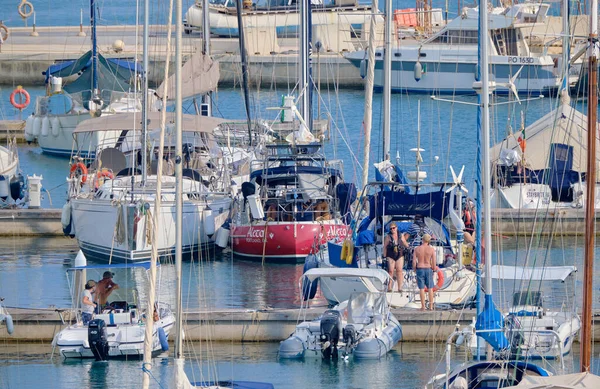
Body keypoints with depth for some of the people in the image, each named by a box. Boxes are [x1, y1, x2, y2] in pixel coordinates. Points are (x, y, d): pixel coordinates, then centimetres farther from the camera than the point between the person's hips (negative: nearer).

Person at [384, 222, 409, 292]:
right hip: (391, 256, -2)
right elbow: (385, 246, 3)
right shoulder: (388, 237, 2)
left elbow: (406, 245, 19)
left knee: (399, 271, -1)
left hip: (400, 255, 2)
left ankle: (400, 288, 1)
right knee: (391, 271, -6)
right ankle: (389, 288, -3)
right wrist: (385, 256, -3)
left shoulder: (401, 236, 8)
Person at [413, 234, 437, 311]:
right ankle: (431, 306, 7)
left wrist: (414, 269, 10)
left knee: (421, 288, 3)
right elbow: (434, 262, -5)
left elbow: (414, 262, -6)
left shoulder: (417, 249, -6)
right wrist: (434, 269, 10)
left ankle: (423, 306, 2)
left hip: (420, 269, 0)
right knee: (430, 288, 8)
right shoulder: (431, 249, -7)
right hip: (428, 269, 0)